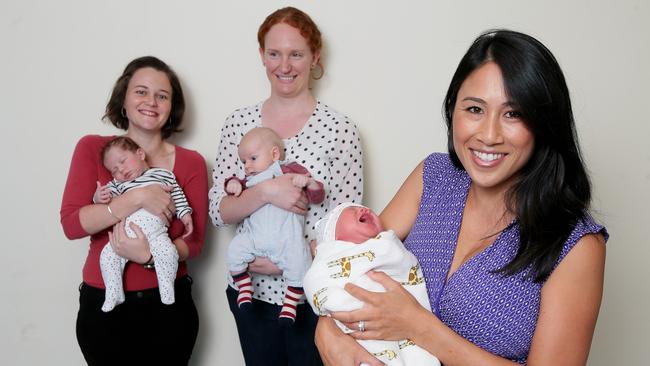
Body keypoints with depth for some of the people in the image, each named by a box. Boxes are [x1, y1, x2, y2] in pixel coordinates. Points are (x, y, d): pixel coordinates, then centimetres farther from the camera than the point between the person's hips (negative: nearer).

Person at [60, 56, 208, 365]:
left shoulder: (191, 163, -3)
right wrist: (137, 198, -20)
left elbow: (194, 241, -4)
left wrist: (149, 255, -22)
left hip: (168, 304, 0)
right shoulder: (92, 149, -2)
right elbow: (71, 224, -11)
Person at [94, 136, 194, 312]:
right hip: (126, 233, 3)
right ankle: (113, 295, 0)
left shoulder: (164, 174, 15)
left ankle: (167, 292, -13)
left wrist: (185, 214, 5)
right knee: (108, 255, -15)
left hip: (156, 231, -3)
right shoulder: (118, 183, 22)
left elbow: (177, 195, 16)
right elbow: (107, 193, 10)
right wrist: (99, 197, -12)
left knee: (167, 251, -28)